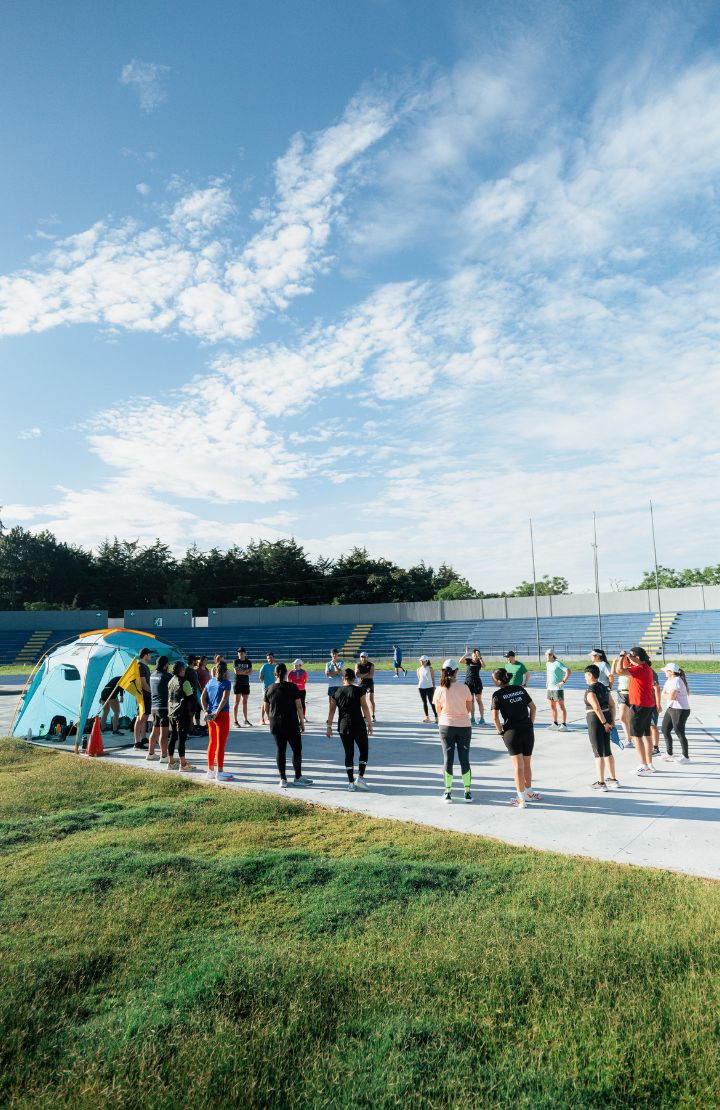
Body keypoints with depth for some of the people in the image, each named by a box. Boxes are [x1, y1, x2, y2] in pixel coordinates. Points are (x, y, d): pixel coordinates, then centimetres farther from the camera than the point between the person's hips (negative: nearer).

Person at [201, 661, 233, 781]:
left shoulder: (211, 681, 9)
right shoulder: (226, 683, -10)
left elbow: (203, 696, 3)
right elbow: (224, 699, -20)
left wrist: (206, 711, -3)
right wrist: (217, 712, -18)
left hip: (211, 716, 7)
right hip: (222, 715, -6)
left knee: (212, 743, 15)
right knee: (220, 745, 0)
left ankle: (211, 770, 23)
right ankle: (219, 772, 4)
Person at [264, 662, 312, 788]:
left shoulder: (269, 689, 2)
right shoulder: (292, 687, -8)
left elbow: (266, 709, 10)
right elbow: (299, 706, -8)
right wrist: (302, 722, 2)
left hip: (275, 725, 3)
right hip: (291, 724, -3)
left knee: (280, 750, 9)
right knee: (297, 749, 8)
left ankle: (283, 779, 11)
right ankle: (298, 778, 13)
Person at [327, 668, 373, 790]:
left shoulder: (336, 692, 4)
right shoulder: (359, 690, -6)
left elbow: (331, 711, 5)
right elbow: (365, 709, -6)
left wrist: (329, 727, 10)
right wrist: (370, 724, 1)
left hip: (343, 727, 3)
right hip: (358, 726, -3)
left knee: (349, 754, 10)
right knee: (363, 751, 13)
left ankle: (351, 782, 10)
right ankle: (360, 778, 5)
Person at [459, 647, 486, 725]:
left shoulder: (479, 662, -1)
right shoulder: (468, 660, -1)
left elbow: (484, 665, -23)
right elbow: (460, 661, -18)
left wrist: (479, 657, -28)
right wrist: (466, 654, -25)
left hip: (477, 682, -1)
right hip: (468, 682, 1)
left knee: (479, 700, 0)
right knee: (471, 701, 8)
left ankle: (482, 718, 3)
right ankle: (472, 718, 14)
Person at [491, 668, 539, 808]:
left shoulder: (497, 695, -7)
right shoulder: (520, 688, 6)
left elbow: (495, 717, -13)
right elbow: (533, 707, 8)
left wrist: (500, 732, -1)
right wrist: (530, 724, 13)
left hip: (512, 732, -4)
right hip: (528, 730, 4)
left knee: (518, 766, 2)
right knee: (527, 764, 18)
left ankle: (521, 799, 6)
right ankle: (529, 793, 33)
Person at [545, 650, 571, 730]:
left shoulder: (558, 663, -13)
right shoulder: (547, 664, 11)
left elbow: (569, 671, -21)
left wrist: (563, 681, -22)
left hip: (558, 688, -8)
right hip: (550, 688, 8)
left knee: (561, 706, -3)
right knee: (552, 706, 12)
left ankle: (564, 725, -1)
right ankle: (555, 724, 21)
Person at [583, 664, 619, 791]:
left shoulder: (590, 690, -16)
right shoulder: (604, 687, 9)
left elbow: (597, 708, -23)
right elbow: (612, 705, 9)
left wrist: (604, 723, -17)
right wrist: (612, 721, 9)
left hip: (595, 720, -8)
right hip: (606, 718, 8)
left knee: (598, 752, 0)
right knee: (607, 751, 18)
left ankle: (601, 783, 5)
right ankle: (613, 779, 27)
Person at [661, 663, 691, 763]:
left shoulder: (677, 681, -18)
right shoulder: (669, 680, 13)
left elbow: (671, 696, -24)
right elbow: (664, 692, 10)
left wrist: (665, 694, -5)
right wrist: (668, 694, -10)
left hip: (680, 710, -10)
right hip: (671, 708, 10)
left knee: (679, 733, -4)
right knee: (665, 730, 12)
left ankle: (686, 757, 7)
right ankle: (669, 754, 24)